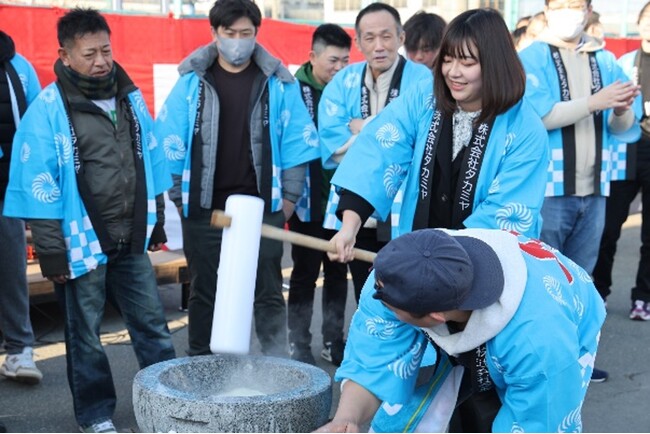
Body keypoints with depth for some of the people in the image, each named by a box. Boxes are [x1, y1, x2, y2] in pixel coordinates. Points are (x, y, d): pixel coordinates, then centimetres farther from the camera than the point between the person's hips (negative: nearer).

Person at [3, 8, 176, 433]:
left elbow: (152, 161, 13)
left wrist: (157, 222, 14)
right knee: (85, 334, 9)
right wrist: (51, 251, -13)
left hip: (132, 241, 5)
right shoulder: (48, 109, -12)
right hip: (83, 244, -4)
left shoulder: (131, 97, 5)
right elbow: (38, 186, -13)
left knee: (153, 322, 10)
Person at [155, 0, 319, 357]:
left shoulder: (278, 83, 0)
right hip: (204, 210, 1)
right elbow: (170, 143, 1)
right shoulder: (192, 81, 1)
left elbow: (296, 143, 1)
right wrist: (179, 199, -1)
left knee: (268, 293, 5)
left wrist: (288, 199, -2)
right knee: (204, 293, 12)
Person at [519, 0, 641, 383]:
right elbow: (536, 115, -18)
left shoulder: (605, 60, 11)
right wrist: (595, 102, -20)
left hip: (593, 189, 5)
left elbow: (627, 127, 8)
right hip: (548, 188, -5)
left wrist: (621, 111, -14)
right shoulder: (531, 59, -3)